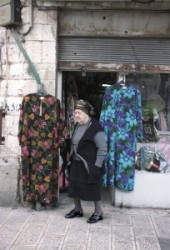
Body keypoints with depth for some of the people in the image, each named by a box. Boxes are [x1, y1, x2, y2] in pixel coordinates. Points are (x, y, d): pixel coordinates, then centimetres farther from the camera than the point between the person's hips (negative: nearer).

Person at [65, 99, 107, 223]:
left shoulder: (95, 127, -19)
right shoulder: (78, 125, 7)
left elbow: (102, 148, -19)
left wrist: (97, 165, -19)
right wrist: (71, 157, 14)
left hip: (89, 165, -8)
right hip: (76, 163, 8)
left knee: (93, 188, 2)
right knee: (74, 186, 14)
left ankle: (98, 212, 19)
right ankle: (78, 209, 33)